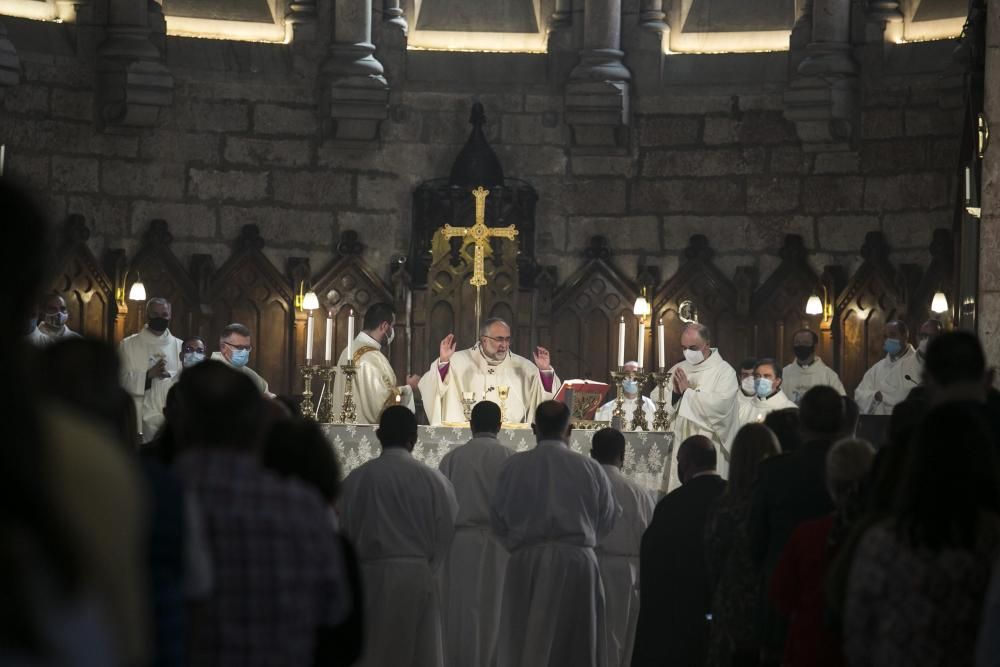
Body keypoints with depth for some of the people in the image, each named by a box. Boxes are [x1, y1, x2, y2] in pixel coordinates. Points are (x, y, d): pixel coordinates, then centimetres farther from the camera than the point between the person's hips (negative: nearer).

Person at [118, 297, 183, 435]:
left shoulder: (180, 346, 11)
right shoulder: (127, 345, 6)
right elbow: (121, 380, -5)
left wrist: (169, 375, -16)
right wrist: (149, 374, -18)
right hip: (138, 417, -2)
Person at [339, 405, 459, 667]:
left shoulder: (358, 478, -6)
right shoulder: (433, 480, -6)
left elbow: (345, 531, 1)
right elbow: (446, 532, -1)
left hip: (372, 577, 0)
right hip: (419, 575, 0)